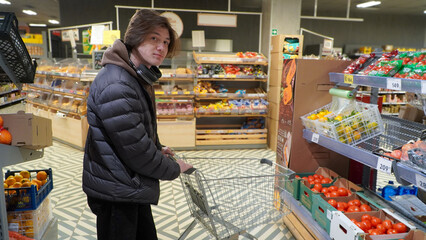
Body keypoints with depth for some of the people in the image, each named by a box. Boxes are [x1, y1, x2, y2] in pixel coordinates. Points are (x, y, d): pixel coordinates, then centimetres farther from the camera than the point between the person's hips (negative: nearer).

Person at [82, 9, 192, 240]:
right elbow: (136, 149, -25)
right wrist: (172, 169, -12)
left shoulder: (139, 78, 8)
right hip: (115, 194, -10)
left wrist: (157, 150, 6)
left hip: (133, 187, 10)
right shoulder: (115, 84, -26)